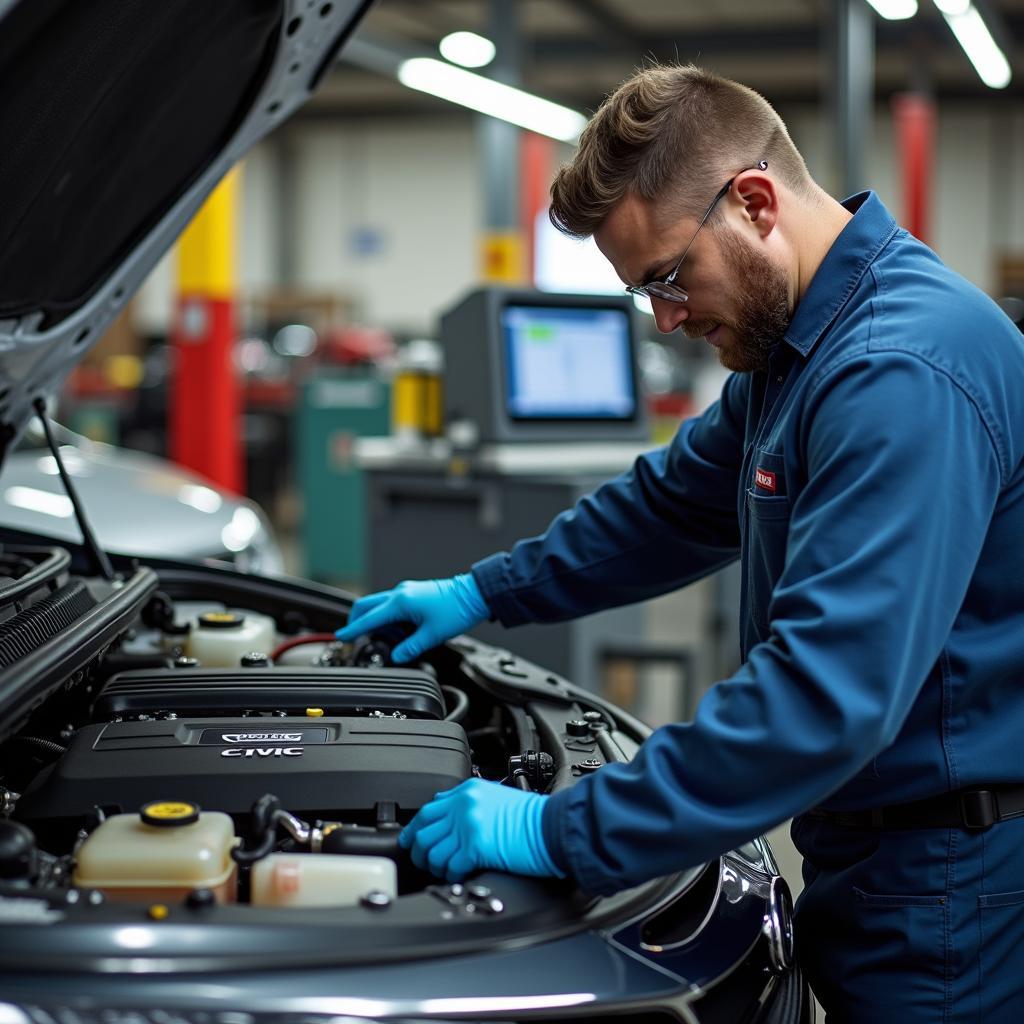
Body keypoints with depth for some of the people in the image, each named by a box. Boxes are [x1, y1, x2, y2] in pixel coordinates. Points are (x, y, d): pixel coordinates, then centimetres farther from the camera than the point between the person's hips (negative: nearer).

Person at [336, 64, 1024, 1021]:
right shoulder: (793, 349, 9)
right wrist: (481, 593, 25)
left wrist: (563, 834, -28)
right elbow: (672, 503, 24)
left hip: (942, 897, -9)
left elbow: (825, 691, -32)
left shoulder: (903, 368, -26)